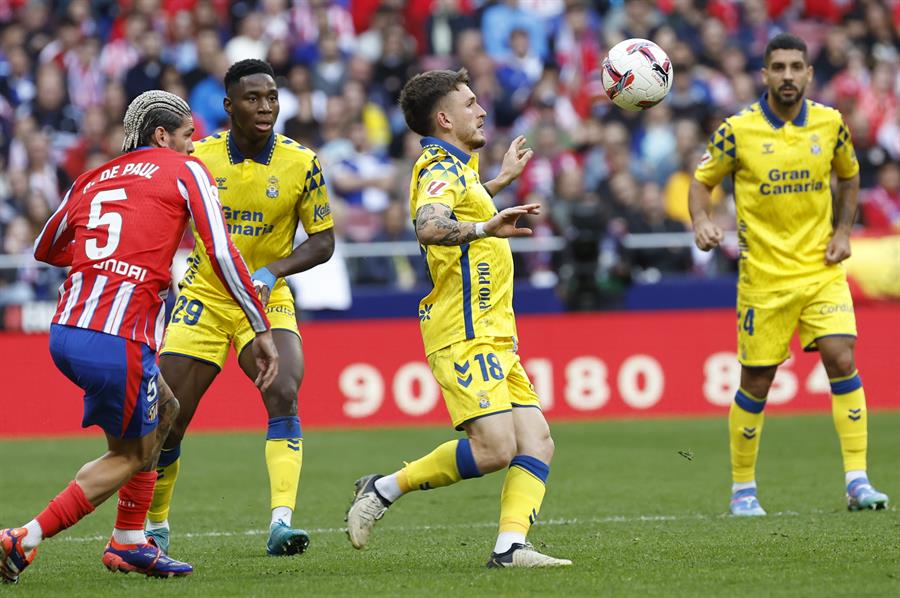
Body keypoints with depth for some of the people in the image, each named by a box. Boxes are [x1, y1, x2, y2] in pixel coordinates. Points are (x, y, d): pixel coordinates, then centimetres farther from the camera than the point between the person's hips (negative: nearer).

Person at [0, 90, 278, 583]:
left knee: (163, 412, 26)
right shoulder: (185, 171, 5)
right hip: (119, 344, -7)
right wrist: (261, 330, -1)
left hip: (65, 333, 7)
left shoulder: (93, 180, 20)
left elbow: (45, 249, 32)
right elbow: (222, 254, -4)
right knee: (133, 454, 11)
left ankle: (129, 542, 25)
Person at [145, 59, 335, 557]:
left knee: (284, 395, -26)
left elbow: (323, 241, -5)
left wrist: (272, 272, -19)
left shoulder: (300, 163, -9)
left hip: (267, 301, -1)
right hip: (204, 298, 1)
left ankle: (281, 523, -31)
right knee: (167, 419, 0)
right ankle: (155, 525, 24)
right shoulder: (199, 158, -7)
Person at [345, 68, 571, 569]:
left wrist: (502, 180, 49)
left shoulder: (453, 167, 20)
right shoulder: (443, 170, -12)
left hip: (492, 335, 10)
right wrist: (486, 228, -49)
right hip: (464, 335, -10)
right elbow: (429, 228, -35)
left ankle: (511, 546, -12)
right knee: (494, 448, -19)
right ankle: (384, 489, -5)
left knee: (537, 442, -3)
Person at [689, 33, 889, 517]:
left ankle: (857, 481, -10)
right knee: (756, 382, 2)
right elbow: (701, 182, 4)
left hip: (822, 270, 2)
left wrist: (843, 231, 5)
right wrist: (702, 222, -16)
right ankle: (743, 489, 18)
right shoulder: (738, 131, -7)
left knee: (842, 360, -13)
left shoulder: (829, 124, 1)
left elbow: (849, 177, 18)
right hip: (763, 274, -2)